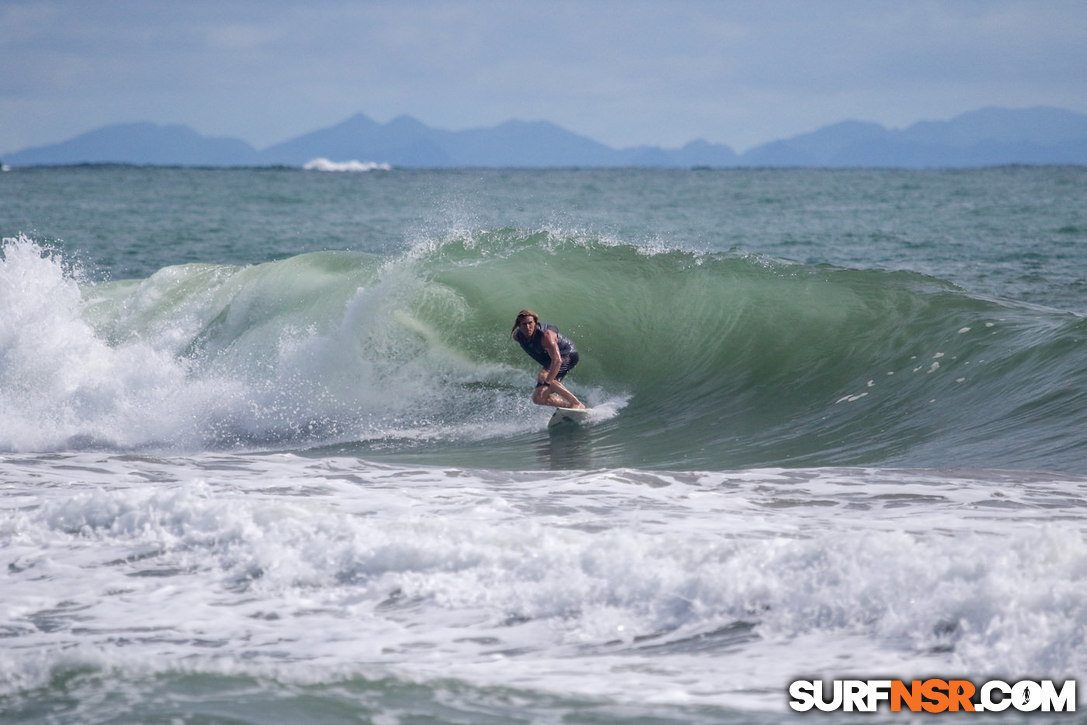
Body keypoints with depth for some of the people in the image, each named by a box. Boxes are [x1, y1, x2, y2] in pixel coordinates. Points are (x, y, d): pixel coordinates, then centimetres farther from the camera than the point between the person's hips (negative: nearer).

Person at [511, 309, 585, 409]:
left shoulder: (545, 335, -35)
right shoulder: (517, 336, -15)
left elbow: (557, 360, -43)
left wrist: (547, 383, -51)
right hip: (548, 362, 8)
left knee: (543, 376, -36)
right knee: (538, 398, -4)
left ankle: (577, 403, -33)